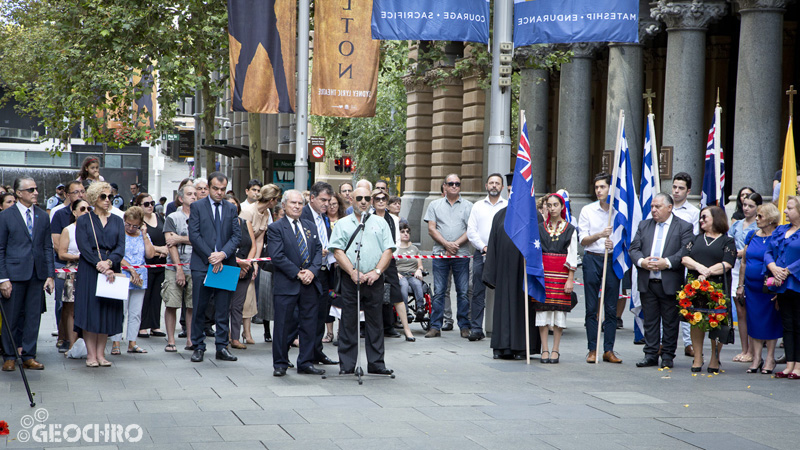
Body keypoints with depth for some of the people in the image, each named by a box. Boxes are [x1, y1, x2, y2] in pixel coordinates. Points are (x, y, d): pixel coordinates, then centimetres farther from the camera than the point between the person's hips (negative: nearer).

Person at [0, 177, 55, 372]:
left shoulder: (43, 216, 11)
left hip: (37, 275, 3)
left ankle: (29, 357, 12)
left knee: (33, 316, 5)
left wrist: (50, 275, 3)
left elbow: (48, 247, 11)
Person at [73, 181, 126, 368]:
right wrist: (100, 266, -17)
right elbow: (84, 248, -6)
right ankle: (91, 354, -1)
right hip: (89, 271, -3)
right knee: (90, 309, -5)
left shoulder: (117, 221, 12)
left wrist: (109, 262, -16)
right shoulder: (84, 220, 4)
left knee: (108, 311, 0)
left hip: (111, 270, 3)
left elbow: (121, 247, 2)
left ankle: (100, 353, 6)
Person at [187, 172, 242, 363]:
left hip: (225, 265, 2)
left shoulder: (231, 209, 12)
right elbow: (194, 235, -4)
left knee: (223, 310, 4)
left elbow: (237, 235, 4)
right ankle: (198, 347, 8)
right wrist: (210, 256, -11)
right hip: (202, 265, -2)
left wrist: (223, 254, -12)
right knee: (199, 308, 0)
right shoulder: (197, 207, 4)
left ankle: (222, 347, 9)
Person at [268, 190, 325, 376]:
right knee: (283, 326, 0)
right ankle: (280, 364, 10)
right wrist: (297, 273, -14)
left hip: (310, 284, 5)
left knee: (309, 325, 7)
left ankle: (306, 363, 15)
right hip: (286, 284, -5)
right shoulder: (276, 228, -2)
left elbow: (318, 251, 10)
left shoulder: (311, 227, 15)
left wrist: (312, 271, -8)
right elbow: (277, 257, -10)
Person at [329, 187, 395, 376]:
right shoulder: (342, 224, 8)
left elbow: (388, 250, 5)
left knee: (375, 322, 4)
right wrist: (353, 272, -13)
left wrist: (376, 271, -10)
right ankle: (346, 365, 5)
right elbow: (338, 251, -1)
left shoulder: (380, 223, 12)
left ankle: (376, 364, 9)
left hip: (375, 280, 1)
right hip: (350, 280, -1)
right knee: (348, 322, 0)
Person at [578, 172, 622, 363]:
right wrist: (599, 235, -16)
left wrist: (614, 244, -13)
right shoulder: (587, 210, 6)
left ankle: (608, 350, 7)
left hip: (613, 260, 0)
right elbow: (583, 240, 2)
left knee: (611, 308, 1)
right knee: (591, 307, 1)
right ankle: (592, 349, 7)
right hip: (592, 259, 0)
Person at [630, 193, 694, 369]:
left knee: (670, 322, 3)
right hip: (647, 282, 4)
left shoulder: (684, 227, 1)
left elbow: (686, 252, -10)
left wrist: (667, 262, -20)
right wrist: (641, 261, -12)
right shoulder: (644, 225, 14)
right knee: (650, 321, 7)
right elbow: (634, 248, 8)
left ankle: (668, 356, 12)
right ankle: (651, 354, 13)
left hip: (670, 283, -4)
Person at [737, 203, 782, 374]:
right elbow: (744, 262, 14)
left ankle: (770, 359, 12)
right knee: (754, 322, 5)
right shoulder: (752, 236, 8)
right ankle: (756, 358, 11)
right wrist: (740, 285, 11)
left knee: (770, 323, 2)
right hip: (751, 287, 5)